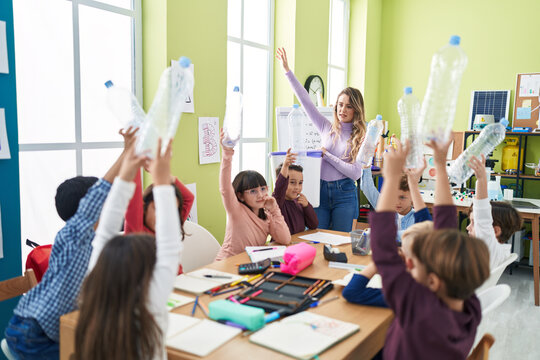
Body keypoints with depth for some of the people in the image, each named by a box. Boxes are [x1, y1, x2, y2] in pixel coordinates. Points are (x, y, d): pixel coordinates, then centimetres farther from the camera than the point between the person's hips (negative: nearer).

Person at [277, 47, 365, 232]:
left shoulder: (360, 137, 0)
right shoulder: (327, 128, 7)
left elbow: (356, 173, -9)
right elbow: (306, 100, 4)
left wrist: (327, 155, -13)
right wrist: (287, 70, 2)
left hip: (344, 195, -2)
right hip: (320, 190, 2)